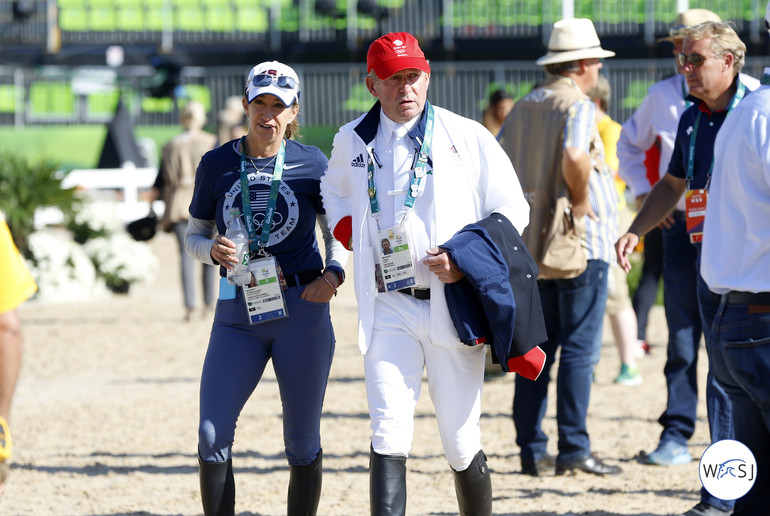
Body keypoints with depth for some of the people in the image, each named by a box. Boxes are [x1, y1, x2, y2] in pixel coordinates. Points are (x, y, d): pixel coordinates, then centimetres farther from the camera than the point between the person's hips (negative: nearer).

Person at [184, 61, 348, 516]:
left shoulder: (310, 163, 1)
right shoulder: (217, 164, 4)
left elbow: (337, 231, 10)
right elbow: (195, 235, 12)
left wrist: (334, 273, -9)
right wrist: (213, 249, -11)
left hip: (302, 311, -1)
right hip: (238, 315, 1)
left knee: (303, 441, 5)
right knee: (212, 435, -10)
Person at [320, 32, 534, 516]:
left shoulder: (467, 137, -1)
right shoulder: (352, 142, 8)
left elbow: (513, 210, 4)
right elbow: (335, 193, 30)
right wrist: (353, 238, 9)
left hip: (453, 306, -1)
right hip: (389, 308, 1)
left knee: (461, 442, 4)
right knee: (389, 437, -12)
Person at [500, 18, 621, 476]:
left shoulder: (523, 108, 13)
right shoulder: (578, 106, -11)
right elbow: (574, 156, -29)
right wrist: (582, 201, -15)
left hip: (531, 245, 7)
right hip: (581, 244, -7)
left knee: (536, 348, 9)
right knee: (578, 348, -4)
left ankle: (532, 450, 8)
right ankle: (574, 448, -5)